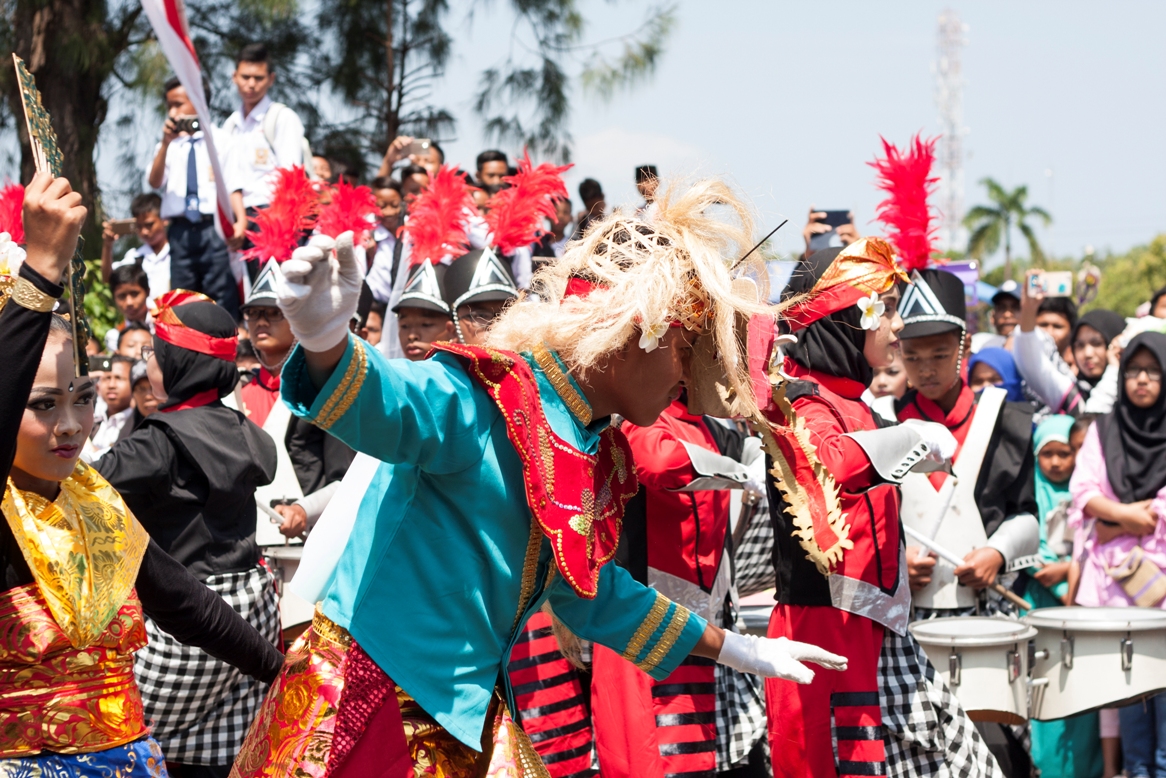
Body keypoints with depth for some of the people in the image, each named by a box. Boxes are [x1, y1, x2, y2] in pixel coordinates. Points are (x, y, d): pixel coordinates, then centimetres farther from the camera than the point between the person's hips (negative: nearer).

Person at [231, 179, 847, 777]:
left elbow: (590, 594, 25)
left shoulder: (598, 458, 11)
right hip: (363, 707, -8)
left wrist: (739, 652, 33)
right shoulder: (484, 397, -17)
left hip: (472, 723, 8)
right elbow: (383, 402, -38)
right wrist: (327, 340, -62)